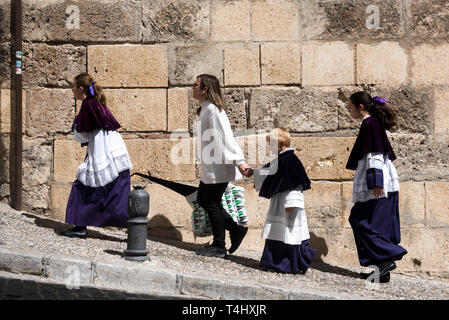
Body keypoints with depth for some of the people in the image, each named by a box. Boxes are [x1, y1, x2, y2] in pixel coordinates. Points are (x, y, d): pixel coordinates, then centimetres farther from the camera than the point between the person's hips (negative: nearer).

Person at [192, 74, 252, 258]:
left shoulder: (213, 110, -17)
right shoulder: (206, 109, 14)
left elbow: (226, 137, -24)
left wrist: (240, 162, -27)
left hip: (218, 167, -10)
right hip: (210, 167, 10)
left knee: (212, 204, -2)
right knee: (202, 200, 16)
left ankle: (219, 247, 8)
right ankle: (236, 229, 19)